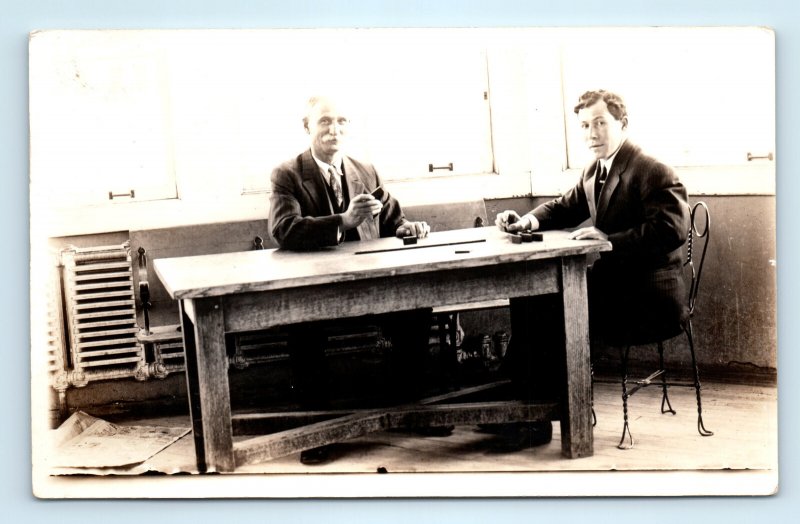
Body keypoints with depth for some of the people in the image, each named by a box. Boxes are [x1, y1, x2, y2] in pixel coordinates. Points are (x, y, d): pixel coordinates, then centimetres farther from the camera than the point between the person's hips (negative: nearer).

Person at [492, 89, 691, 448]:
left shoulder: (654, 173, -14)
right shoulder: (594, 172, 13)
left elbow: (672, 230, -25)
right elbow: (565, 207, 22)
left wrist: (610, 240, -32)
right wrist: (529, 221, 0)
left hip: (646, 297, -9)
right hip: (610, 281, 9)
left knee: (550, 311, -21)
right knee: (529, 295, -1)